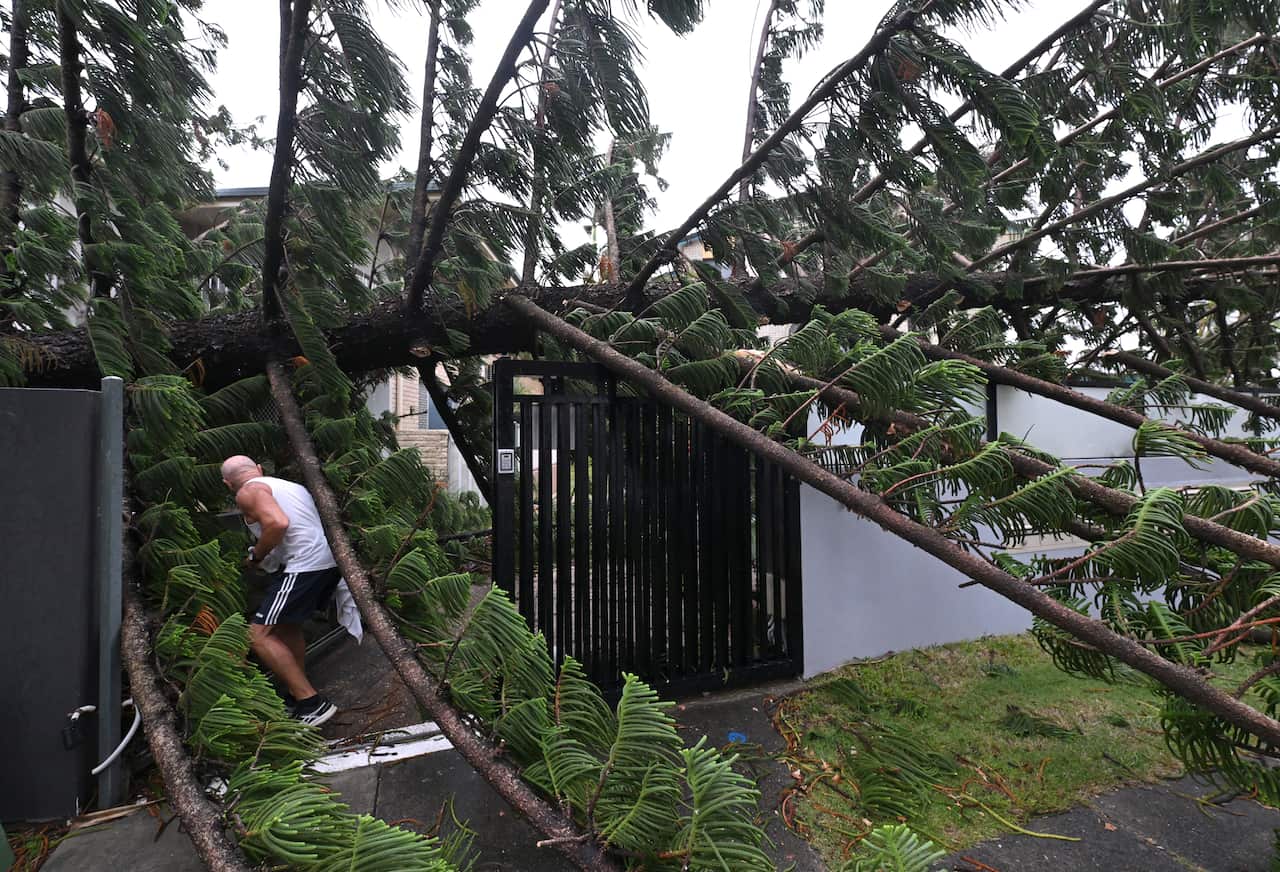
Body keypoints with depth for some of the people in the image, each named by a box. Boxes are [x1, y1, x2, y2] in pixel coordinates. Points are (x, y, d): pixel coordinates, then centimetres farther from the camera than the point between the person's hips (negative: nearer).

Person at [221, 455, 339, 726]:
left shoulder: (249, 492, -1)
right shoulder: (291, 485, 24)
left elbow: (278, 523, -21)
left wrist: (256, 556, -4)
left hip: (304, 566, -9)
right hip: (330, 561, 9)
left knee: (259, 635, -4)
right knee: (287, 625, 25)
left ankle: (312, 702, -5)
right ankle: (297, 696, 30)